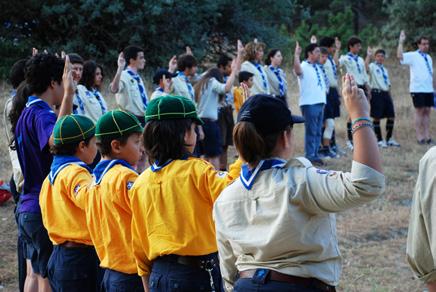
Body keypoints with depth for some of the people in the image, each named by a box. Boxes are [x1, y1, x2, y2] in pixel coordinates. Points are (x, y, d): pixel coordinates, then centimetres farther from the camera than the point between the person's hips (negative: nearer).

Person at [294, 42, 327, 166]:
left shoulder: (318, 67, 16)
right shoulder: (304, 66, -10)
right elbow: (297, 70, -36)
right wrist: (296, 54, -42)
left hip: (320, 102, 8)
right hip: (309, 104, -8)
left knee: (318, 131, 11)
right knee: (311, 131, -5)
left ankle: (315, 155, 18)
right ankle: (310, 156, -1)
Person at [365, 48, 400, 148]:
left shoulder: (385, 70, 22)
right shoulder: (373, 66, 1)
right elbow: (366, 66, -25)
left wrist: (390, 97, 18)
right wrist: (368, 55, -24)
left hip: (386, 94, 7)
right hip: (377, 93, -7)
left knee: (391, 117, 6)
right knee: (377, 117, -4)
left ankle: (389, 139, 19)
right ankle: (380, 140, 4)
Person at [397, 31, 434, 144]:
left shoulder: (429, 57, 16)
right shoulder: (413, 56, -4)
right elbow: (399, 56, -21)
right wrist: (401, 42, -24)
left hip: (428, 89, 6)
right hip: (417, 89, -6)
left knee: (427, 112, 7)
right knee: (419, 111, -4)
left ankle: (427, 136, 10)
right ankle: (419, 137, -1)